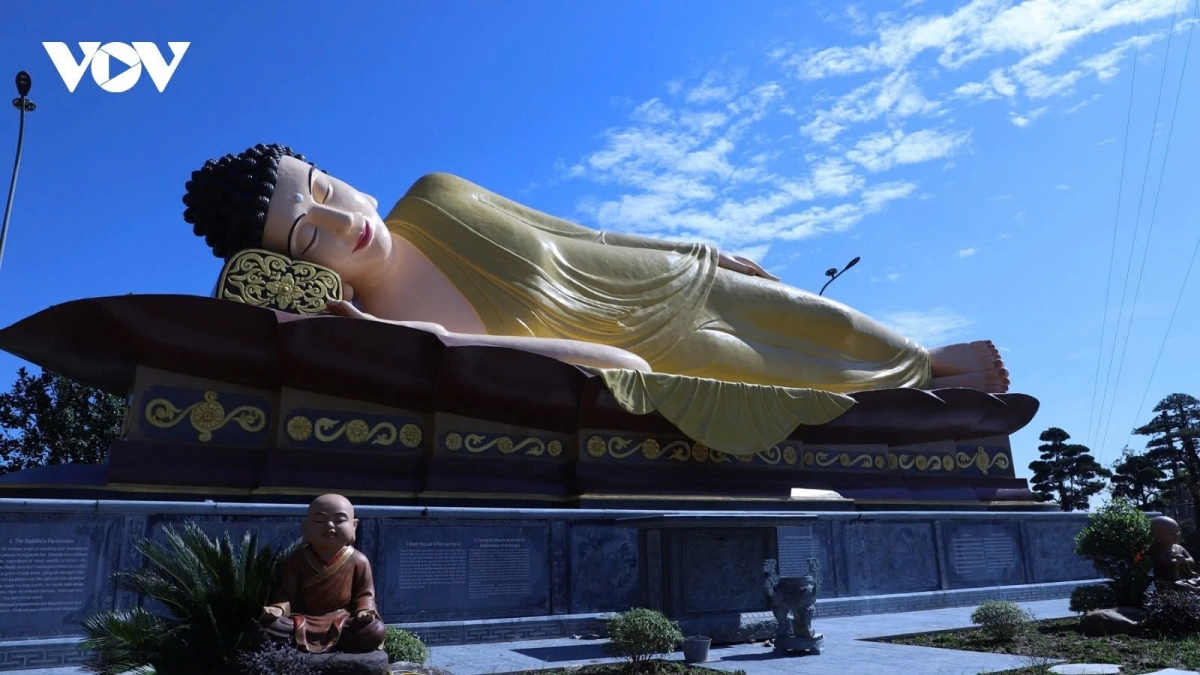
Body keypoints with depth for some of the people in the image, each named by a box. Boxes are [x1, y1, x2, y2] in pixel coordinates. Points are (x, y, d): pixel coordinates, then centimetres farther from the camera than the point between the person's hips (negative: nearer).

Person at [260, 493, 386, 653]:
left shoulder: (358, 561, 0)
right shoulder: (298, 559, 4)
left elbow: (364, 595, 4)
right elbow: (286, 593, 4)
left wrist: (364, 611, -18)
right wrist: (279, 609, -18)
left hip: (343, 621, -1)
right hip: (303, 621, 1)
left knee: (376, 630, -30)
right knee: (269, 626, -28)